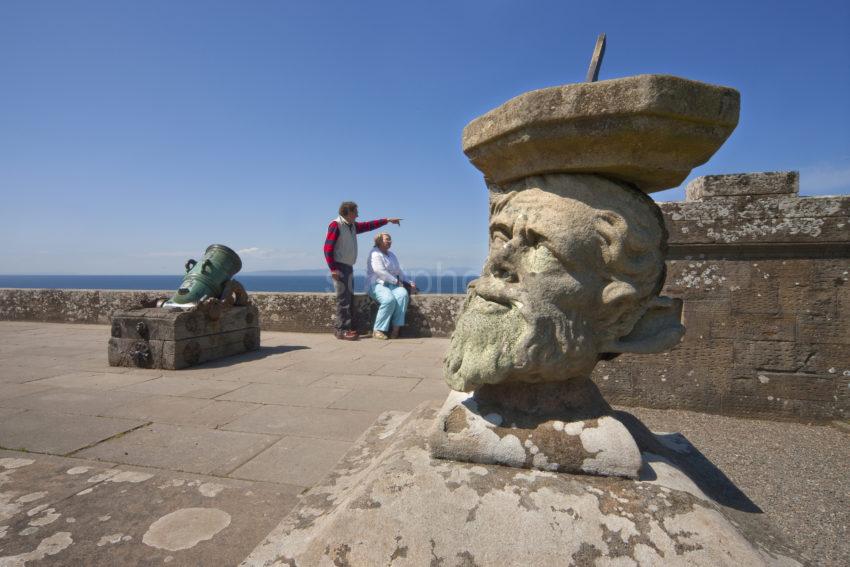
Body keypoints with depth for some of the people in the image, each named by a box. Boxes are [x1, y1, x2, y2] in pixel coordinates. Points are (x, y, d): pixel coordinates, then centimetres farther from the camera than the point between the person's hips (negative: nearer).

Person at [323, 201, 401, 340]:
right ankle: (341, 330, -6)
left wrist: (387, 220, 25)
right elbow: (328, 248, -15)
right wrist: (333, 269, -19)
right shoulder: (336, 225, -10)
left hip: (349, 266, 9)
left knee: (349, 298, 9)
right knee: (343, 299, -10)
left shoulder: (353, 226, 15)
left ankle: (345, 328, 14)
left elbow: (369, 225, 26)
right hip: (339, 267, -9)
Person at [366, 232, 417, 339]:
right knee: (389, 299, -36)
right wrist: (396, 281, -14)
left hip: (392, 285, 7)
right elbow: (380, 272, -15)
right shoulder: (375, 253, -2)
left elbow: (399, 272, 28)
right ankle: (377, 330, -24)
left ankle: (396, 329, -30)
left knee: (403, 295, -27)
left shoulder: (392, 255, 25)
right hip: (377, 284, -6)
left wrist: (409, 283, 13)